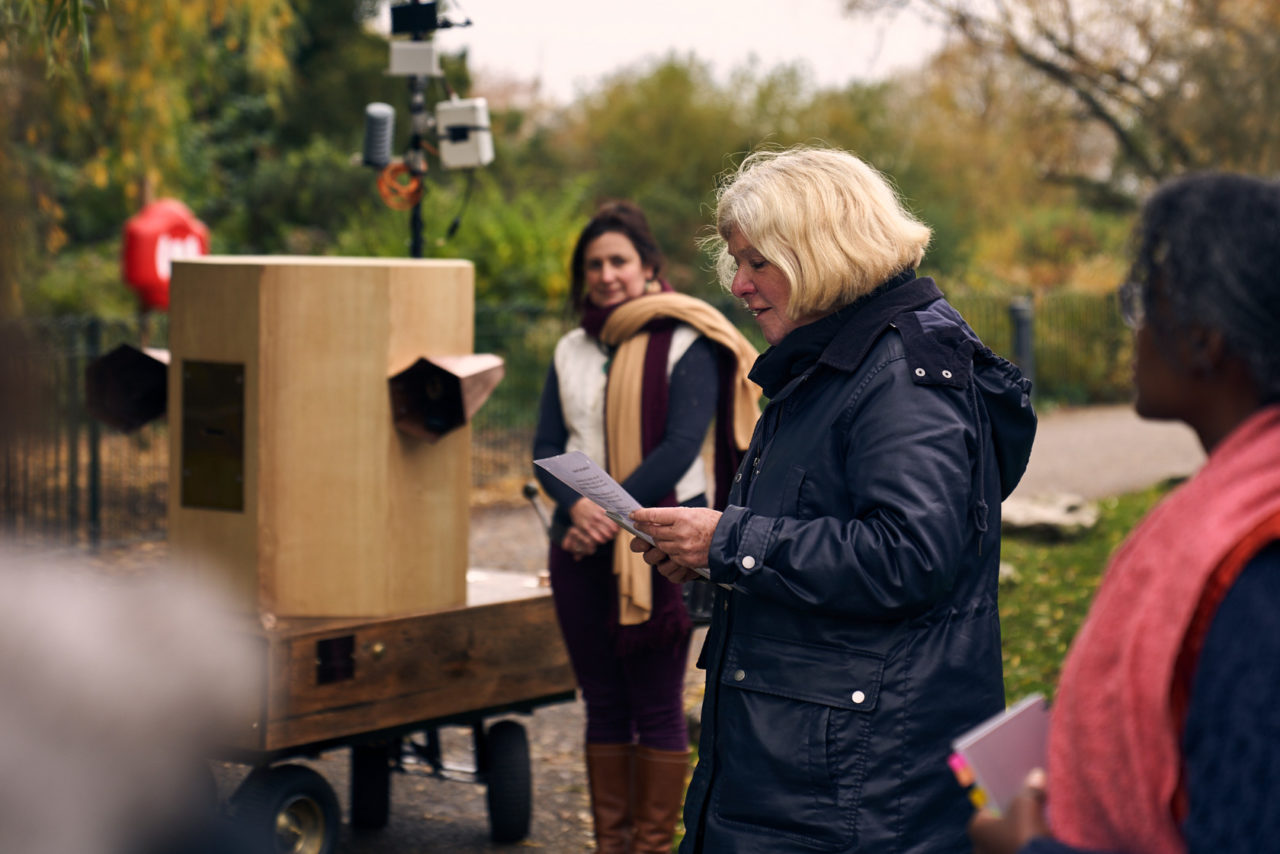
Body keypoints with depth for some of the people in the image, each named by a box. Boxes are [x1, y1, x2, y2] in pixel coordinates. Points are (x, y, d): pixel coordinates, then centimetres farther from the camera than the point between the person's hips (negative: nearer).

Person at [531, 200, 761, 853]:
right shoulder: (572, 350, 13)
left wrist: (614, 512, -16)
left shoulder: (686, 343, -3)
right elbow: (546, 447, 7)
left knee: (657, 707, -1)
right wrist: (576, 505, -13)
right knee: (603, 703, 9)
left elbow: (681, 446, -11)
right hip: (582, 543, 5)